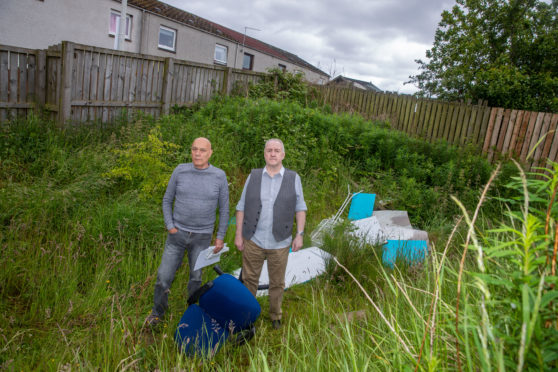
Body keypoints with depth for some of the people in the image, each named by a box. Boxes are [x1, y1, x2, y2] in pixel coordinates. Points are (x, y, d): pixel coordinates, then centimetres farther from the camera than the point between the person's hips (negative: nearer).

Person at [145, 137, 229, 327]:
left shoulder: (219, 176, -9)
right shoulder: (180, 171, -7)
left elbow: (224, 208, -1)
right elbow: (167, 200, 4)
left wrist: (220, 236, 0)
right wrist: (170, 226, -5)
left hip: (202, 237, -1)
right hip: (178, 233, 1)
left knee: (196, 276, 12)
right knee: (164, 275, 4)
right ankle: (157, 312, 30)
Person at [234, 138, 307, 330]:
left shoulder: (293, 178, -1)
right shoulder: (253, 176, 2)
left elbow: (300, 208, 3)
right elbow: (241, 206, 4)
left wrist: (299, 234, -3)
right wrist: (238, 234, 0)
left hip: (279, 243, 0)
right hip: (253, 241, 1)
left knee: (277, 283, 13)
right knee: (249, 280, 11)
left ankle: (275, 316, 34)